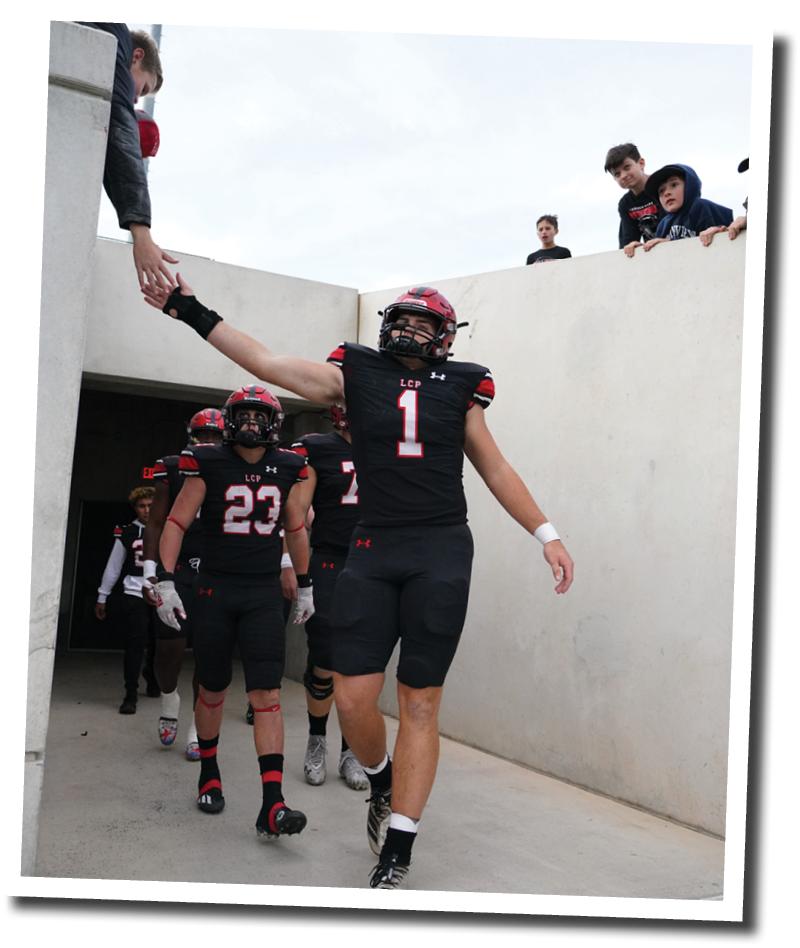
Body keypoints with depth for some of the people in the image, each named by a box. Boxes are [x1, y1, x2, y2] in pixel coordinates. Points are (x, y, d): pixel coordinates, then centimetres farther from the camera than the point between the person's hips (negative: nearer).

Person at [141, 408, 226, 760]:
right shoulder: (172, 470, 6)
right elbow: (155, 524, 8)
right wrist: (150, 571, 0)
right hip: (177, 569, 0)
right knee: (169, 648, -5)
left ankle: (198, 729, 16)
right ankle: (169, 700, 29)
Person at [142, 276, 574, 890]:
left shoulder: (459, 388, 10)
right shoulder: (357, 375, 8)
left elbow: (496, 470, 16)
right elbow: (268, 363, 2)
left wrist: (547, 534, 12)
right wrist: (193, 314, -3)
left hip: (442, 552, 0)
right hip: (374, 549, 1)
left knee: (420, 705, 1)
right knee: (353, 698, -2)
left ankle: (396, 856, 13)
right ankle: (384, 786, 32)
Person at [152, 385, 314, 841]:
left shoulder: (286, 469, 5)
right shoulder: (209, 464, -2)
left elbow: (296, 530, 17)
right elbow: (177, 523, -1)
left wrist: (305, 585, 20)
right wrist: (166, 581, -9)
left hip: (265, 594, 1)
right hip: (214, 589, -1)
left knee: (267, 694, -8)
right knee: (213, 691, 11)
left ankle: (272, 805, -11)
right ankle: (209, 773, 35)